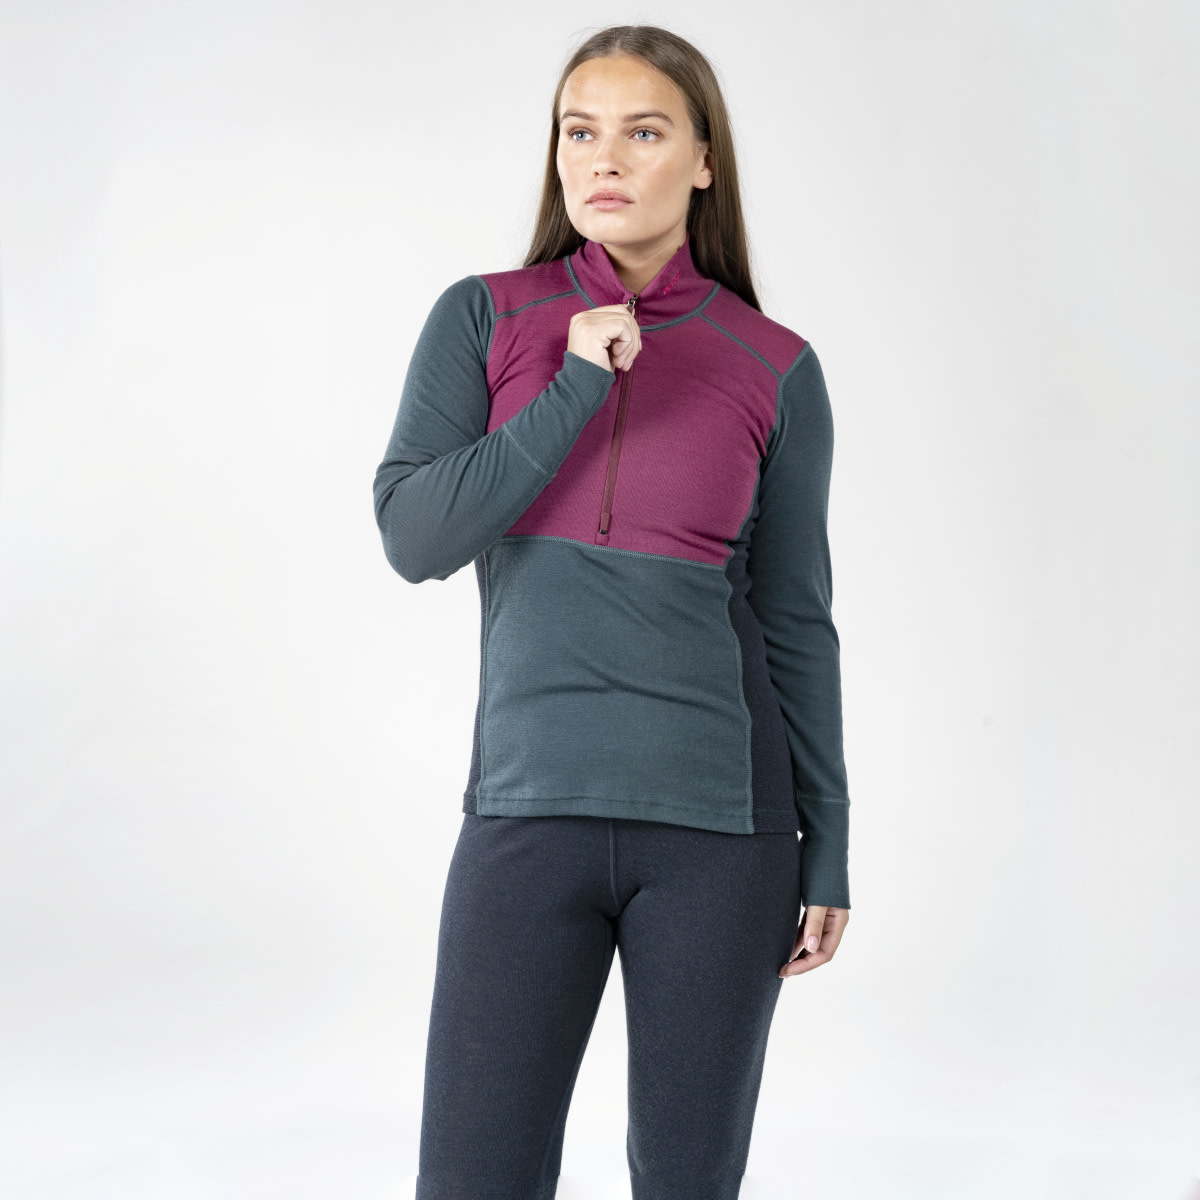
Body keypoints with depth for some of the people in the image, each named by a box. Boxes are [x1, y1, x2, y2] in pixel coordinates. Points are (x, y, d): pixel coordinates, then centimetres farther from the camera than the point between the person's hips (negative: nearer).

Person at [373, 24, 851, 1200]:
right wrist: (575, 392, -13)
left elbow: (796, 619, 6)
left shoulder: (776, 370, 2)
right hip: (530, 808, 0)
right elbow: (414, 537, -6)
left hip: (719, 822, 0)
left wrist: (828, 847, 4)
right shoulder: (481, 319, 3)